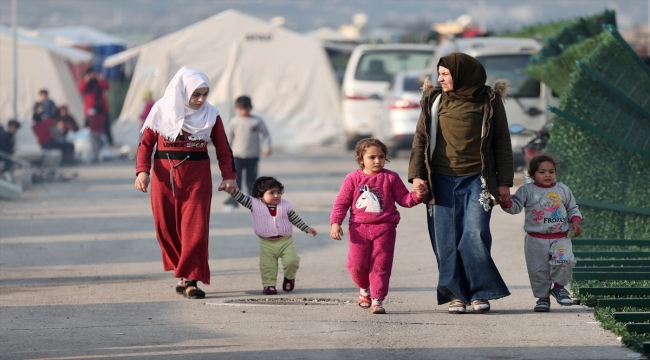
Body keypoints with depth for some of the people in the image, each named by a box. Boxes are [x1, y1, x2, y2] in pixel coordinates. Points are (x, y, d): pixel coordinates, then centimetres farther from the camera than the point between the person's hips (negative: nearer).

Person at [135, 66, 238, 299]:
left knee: (195, 229, -9)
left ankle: (189, 280, -5)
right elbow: (146, 143, 2)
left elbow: (223, 149, 7)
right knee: (167, 228, 3)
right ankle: (185, 274, 17)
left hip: (197, 177, 0)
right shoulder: (161, 112, -1)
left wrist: (229, 176, -4)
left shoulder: (210, 115, 2)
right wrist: (142, 171, -12)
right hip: (165, 176, 0)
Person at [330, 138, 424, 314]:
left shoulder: (391, 178, 5)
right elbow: (341, 202, 5)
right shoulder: (353, 178, 4)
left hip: (384, 227, 0)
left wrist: (416, 196, -11)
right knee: (357, 264, -4)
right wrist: (335, 223, -5)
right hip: (359, 228, 0)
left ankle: (377, 299, 3)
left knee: (380, 265, -3)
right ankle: (364, 289, 26)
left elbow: (404, 199, 10)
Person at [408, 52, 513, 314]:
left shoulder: (489, 102, 3)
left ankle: (480, 292, -1)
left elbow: (502, 143, 6)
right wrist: (417, 175, -4)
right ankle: (456, 295, 6)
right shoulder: (433, 101, 8)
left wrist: (504, 182, 2)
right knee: (446, 240, -1)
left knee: (475, 235, -12)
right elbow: (420, 139, 8)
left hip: (476, 181, -2)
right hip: (441, 181, 2)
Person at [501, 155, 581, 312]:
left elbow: (573, 208, 19)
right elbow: (516, 206, -6)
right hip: (536, 240, -1)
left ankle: (559, 286, 5)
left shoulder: (563, 190, 9)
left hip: (560, 239, 1)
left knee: (564, 261, -21)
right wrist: (506, 203, -27)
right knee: (538, 271, 1)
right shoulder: (527, 190, 1)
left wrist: (575, 221, 1)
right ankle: (543, 297, 20)